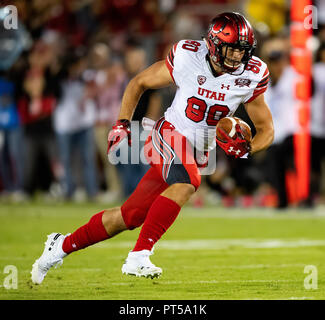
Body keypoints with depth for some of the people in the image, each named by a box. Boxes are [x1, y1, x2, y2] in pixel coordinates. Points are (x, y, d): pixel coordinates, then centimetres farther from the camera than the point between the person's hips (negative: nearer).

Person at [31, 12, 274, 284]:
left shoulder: (251, 76, -7)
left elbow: (266, 130, 3)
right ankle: (138, 257, -33)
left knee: (130, 215, 6)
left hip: (198, 154, 4)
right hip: (170, 135, -4)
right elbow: (139, 83, 2)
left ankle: (63, 246, 24)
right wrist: (123, 123, -8)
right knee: (187, 182, -36)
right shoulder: (187, 59, -15)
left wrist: (246, 148, -19)